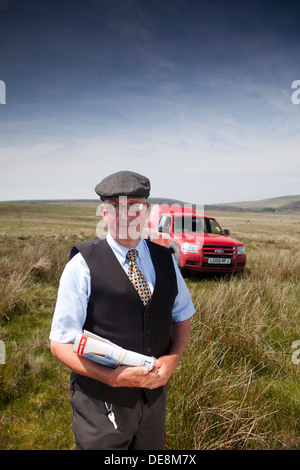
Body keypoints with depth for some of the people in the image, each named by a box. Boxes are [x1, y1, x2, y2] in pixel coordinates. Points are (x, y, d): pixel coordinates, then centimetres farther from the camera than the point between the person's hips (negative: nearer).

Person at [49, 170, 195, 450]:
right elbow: (60, 343, -13)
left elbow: (182, 316, 8)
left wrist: (173, 358, -10)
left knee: (151, 448, 25)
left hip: (154, 395, 5)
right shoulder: (82, 266, -16)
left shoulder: (165, 259, -2)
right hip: (101, 401, -4)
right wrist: (111, 377, -25)